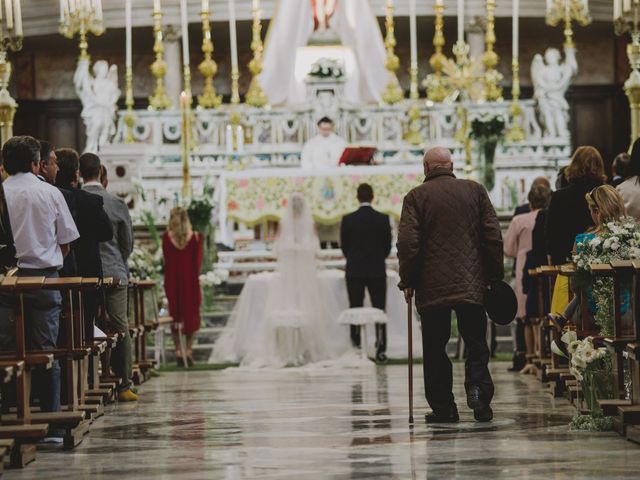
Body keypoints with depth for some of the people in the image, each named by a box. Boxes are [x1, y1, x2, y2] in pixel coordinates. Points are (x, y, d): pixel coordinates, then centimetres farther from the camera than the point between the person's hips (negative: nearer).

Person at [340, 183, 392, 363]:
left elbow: (344, 247, 2)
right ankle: (380, 349, -6)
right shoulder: (383, 219, -5)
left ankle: (356, 347, 11)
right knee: (379, 309, 2)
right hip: (377, 271, 0)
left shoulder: (348, 220, -6)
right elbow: (388, 246, 2)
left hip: (354, 271, 0)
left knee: (355, 309, 9)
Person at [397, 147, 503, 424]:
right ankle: (478, 388, -14)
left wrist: (408, 281, 1)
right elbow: (493, 236, 5)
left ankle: (443, 407, 3)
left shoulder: (416, 197, -2)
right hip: (472, 284, 2)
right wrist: (493, 276, 12)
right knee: (476, 343, 8)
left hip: (431, 286, -2)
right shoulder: (475, 191, 7)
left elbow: (407, 242, -7)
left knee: (435, 348, 5)